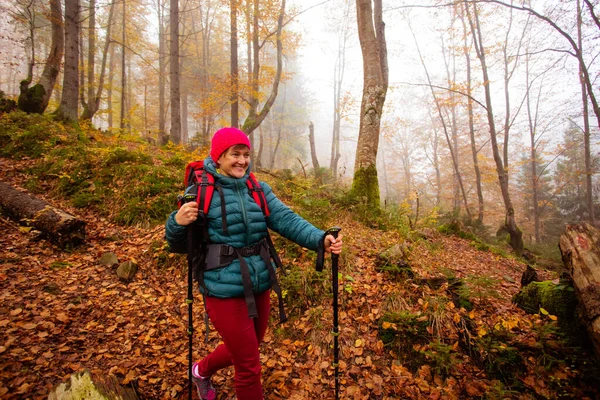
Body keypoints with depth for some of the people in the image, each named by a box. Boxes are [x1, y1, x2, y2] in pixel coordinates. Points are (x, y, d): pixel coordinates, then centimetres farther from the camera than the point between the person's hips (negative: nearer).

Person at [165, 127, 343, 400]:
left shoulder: (258, 190, 2)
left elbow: (286, 219, -10)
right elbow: (178, 245, -5)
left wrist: (320, 239, -26)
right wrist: (178, 222, -27)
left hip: (260, 286, 6)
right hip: (225, 290, -5)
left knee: (245, 349, 27)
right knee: (249, 366, 6)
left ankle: (202, 371, 57)